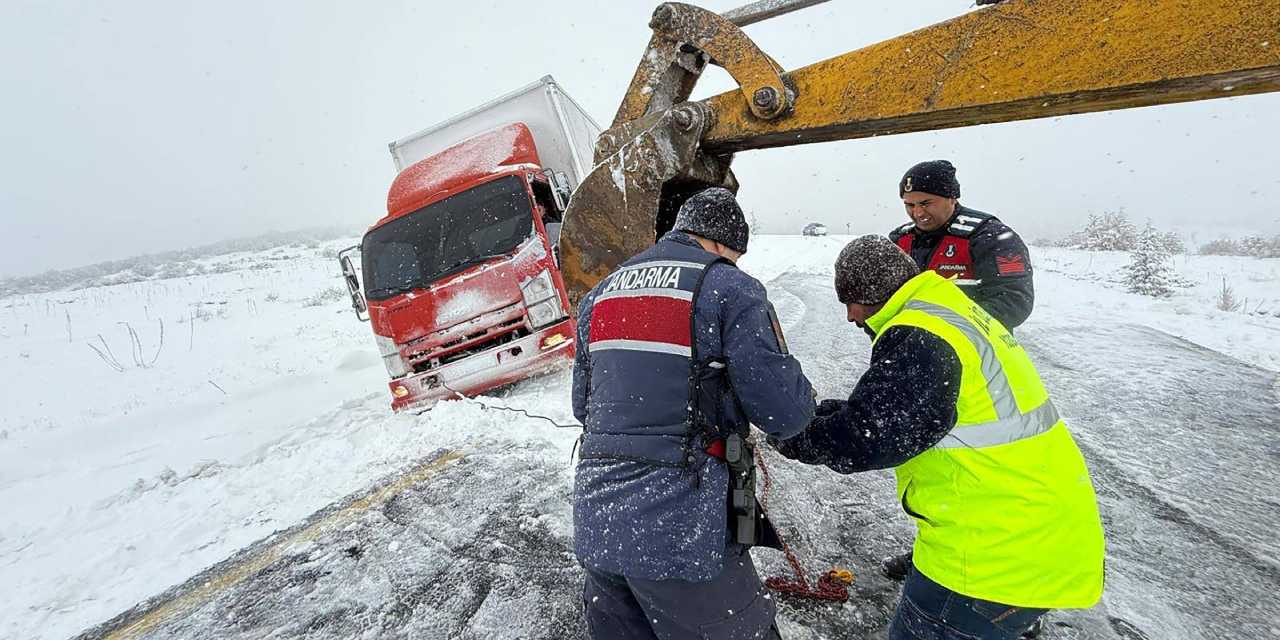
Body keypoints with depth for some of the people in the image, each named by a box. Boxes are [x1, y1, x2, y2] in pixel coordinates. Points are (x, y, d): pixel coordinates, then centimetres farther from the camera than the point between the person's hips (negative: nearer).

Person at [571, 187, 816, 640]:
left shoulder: (601, 292, 12)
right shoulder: (731, 290, -8)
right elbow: (786, 415, -9)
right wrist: (802, 395, 13)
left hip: (595, 523, 7)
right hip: (680, 529, -6)